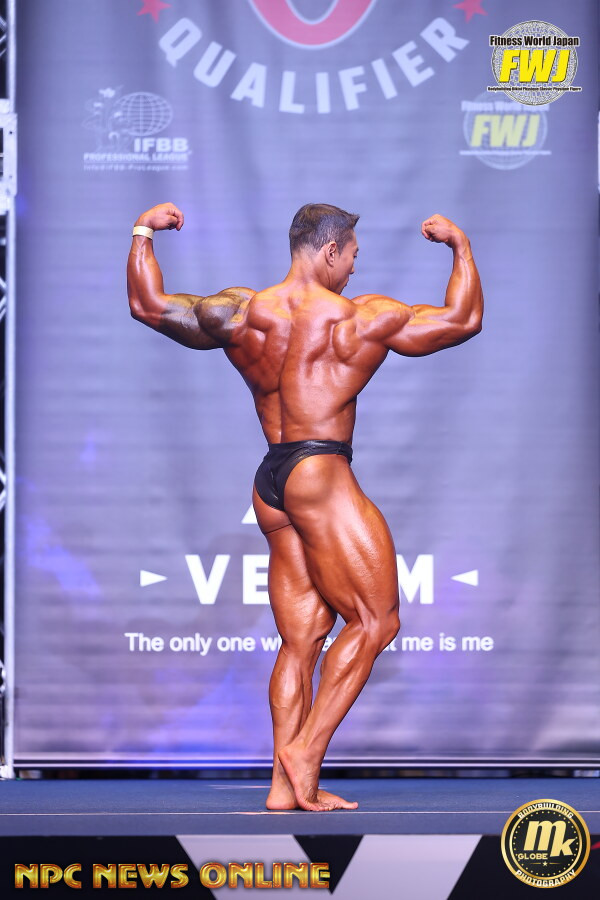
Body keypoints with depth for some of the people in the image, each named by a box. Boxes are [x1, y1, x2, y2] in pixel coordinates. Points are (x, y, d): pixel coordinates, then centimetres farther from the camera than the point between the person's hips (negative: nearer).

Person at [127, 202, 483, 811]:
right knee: (375, 619, 0)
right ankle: (305, 749, -7)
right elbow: (463, 320, 7)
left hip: (270, 483, 7)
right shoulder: (365, 317, -3)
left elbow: (149, 306, 14)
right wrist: (461, 246, 22)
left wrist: (143, 232, 26)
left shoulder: (240, 312, 7)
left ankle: (286, 788, 7)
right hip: (322, 475, -7)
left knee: (301, 639, 8)